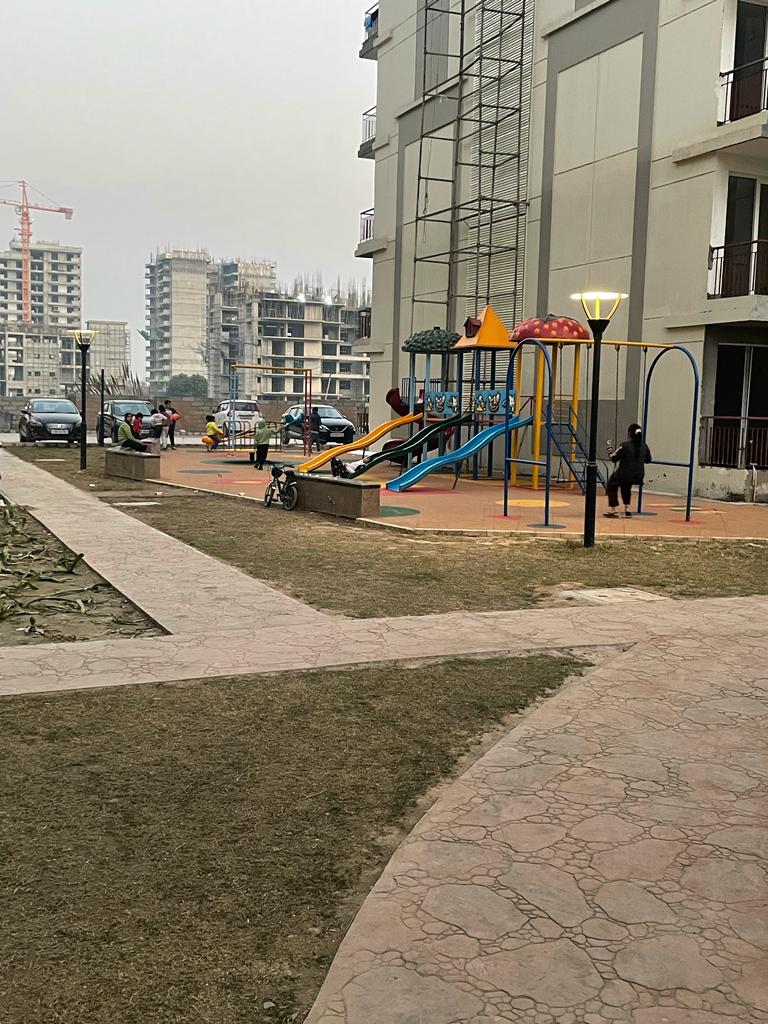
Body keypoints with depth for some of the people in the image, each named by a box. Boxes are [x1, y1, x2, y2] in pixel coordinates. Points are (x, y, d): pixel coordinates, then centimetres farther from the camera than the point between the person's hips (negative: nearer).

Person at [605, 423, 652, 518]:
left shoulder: (625, 445, -14)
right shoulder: (644, 445, 1)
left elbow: (614, 458, -11)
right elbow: (648, 460, 12)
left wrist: (611, 453, 9)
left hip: (624, 474, -5)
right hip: (639, 477, 5)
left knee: (611, 486, 21)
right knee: (626, 486, 36)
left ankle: (614, 510, 11)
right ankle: (627, 509, 29)